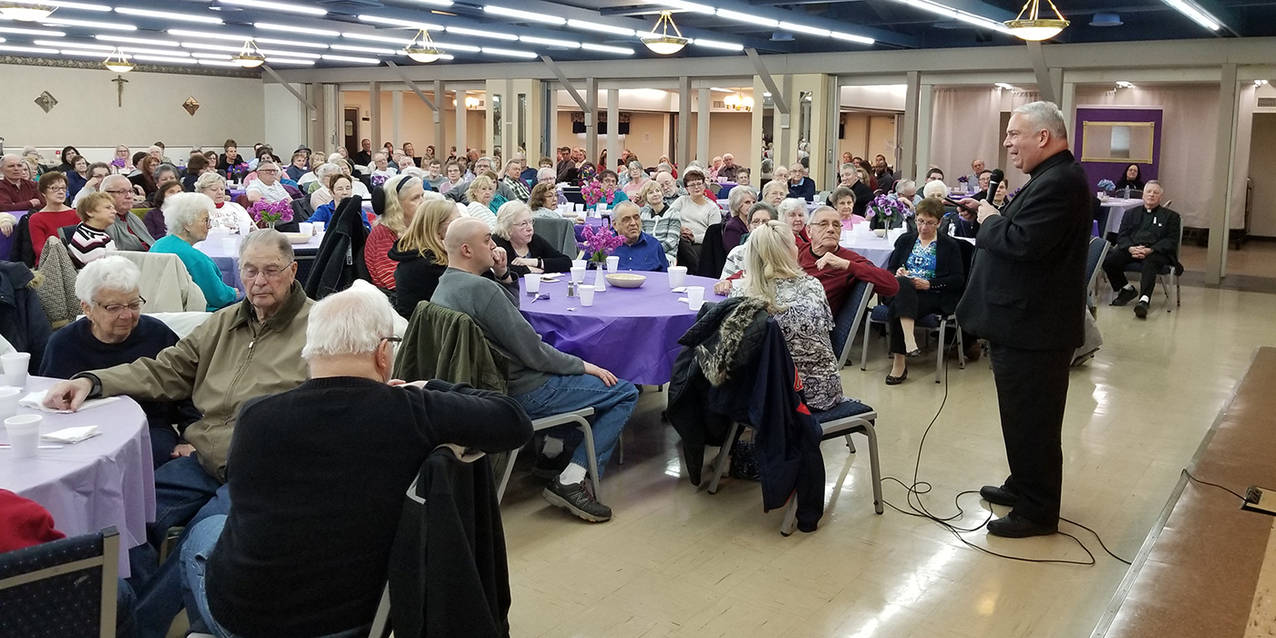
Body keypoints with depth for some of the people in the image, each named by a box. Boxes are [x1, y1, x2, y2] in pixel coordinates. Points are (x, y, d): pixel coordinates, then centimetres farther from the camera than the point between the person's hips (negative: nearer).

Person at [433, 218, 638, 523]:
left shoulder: (442, 288, 6)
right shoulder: (480, 288, -24)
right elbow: (532, 352, -23)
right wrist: (583, 366, -10)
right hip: (522, 393, -10)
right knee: (625, 393, -5)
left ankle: (554, 444, 23)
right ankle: (570, 482, -10)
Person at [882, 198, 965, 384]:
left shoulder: (949, 245, 13)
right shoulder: (905, 240, 22)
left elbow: (959, 279, 2)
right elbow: (890, 270, 17)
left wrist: (929, 284, -12)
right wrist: (897, 274, -8)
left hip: (933, 296, -2)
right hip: (902, 292, 2)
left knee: (897, 307, -34)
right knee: (903, 284, -37)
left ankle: (899, 362, -35)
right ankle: (909, 341, -52)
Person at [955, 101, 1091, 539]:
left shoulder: (1059, 182, -20)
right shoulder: (1054, 177, 14)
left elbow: (1023, 242, -29)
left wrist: (989, 221, -12)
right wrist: (993, 217, 2)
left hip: (1033, 326, -11)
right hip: (1028, 321, 11)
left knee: (1031, 420, 0)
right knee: (1026, 416, 22)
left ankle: (1037, 511, 11)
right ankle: (1024, 486, 36)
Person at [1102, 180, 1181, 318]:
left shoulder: (1171, 216, 19)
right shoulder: (1131, 213, 27)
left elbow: (1171, 240, 5)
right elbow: (1121, 236, 14)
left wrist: (1150, 250, -14)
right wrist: (1131, 248, -10)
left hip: (1155, 252, -3)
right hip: (1131, 249, 3)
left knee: (1149, 262, -40)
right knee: (1107, 259, -26)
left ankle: (1144, 299, -56)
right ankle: (1127, 289, -5)